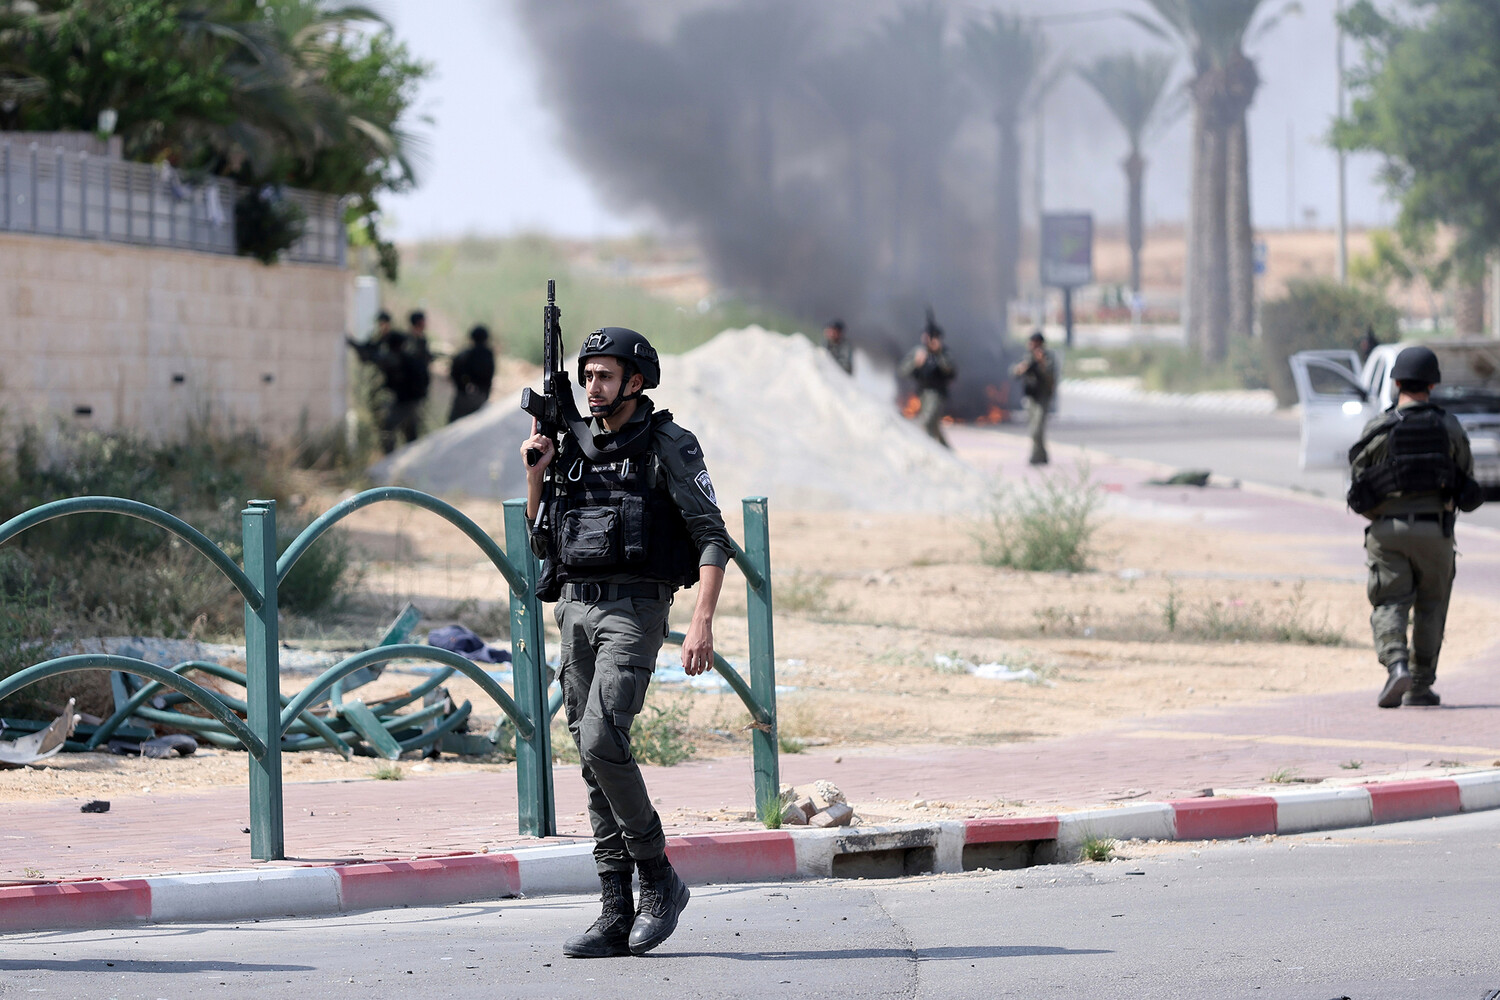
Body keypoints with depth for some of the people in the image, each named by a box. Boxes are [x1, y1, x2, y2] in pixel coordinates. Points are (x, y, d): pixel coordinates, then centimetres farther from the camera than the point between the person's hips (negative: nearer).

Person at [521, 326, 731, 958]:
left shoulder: (669, 448, -4)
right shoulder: (573, 449, 15)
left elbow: (713, 539, -8)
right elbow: (541, 541, 20)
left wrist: (702, 623, -19)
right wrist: (537, 472, 5)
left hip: (634, 611, -7)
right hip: (574, 611, 7)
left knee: (601, 742, -22)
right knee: (594, 763, 4)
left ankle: (658, 878, -5)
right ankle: (617, 918, 6)